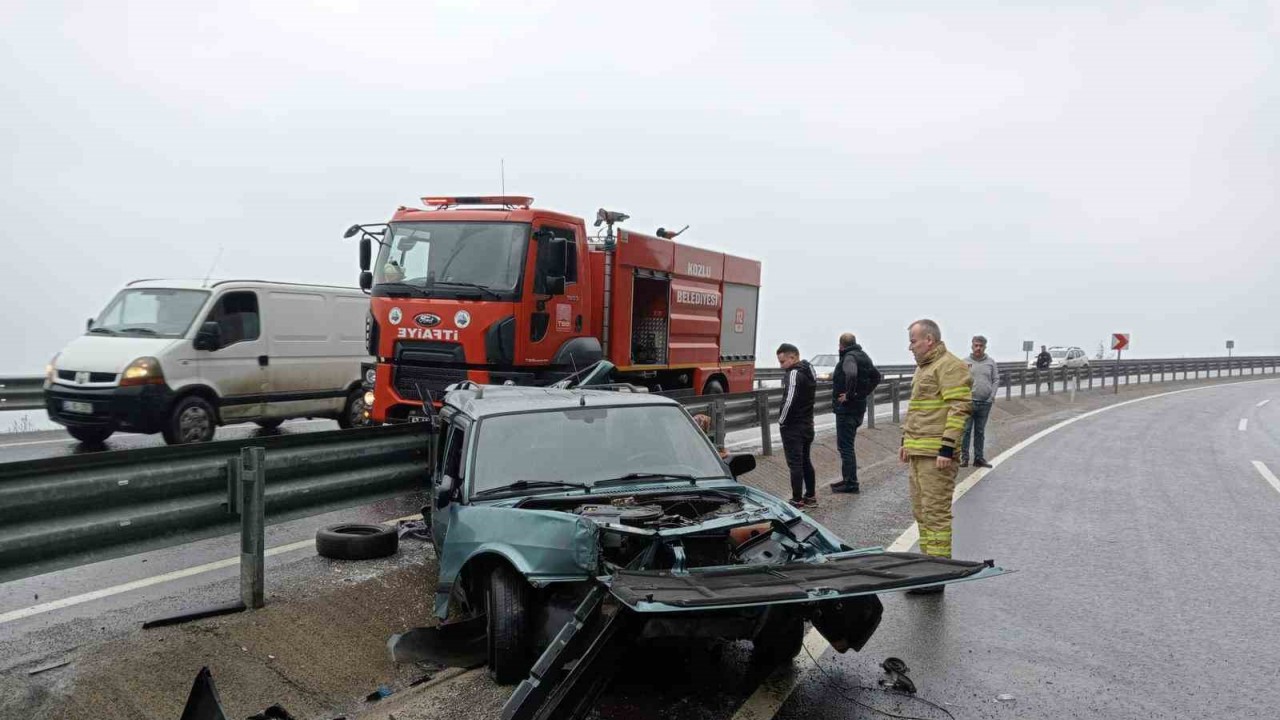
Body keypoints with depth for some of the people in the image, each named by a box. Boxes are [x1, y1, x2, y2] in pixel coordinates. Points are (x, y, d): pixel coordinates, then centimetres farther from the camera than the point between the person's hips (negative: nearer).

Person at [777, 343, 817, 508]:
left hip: (793, 427, -9)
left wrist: (781, 420, -14)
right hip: (808, 425, 9)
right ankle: (811, 496, 24)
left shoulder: (793, 374, -19)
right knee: (805, 460, 17)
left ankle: (797, 501, 1)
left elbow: (789, 400, -26)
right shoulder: (809, 372, 11)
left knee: (795, 464, -3)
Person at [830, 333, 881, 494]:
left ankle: (851, 483, -1)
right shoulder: (863, 356, 13)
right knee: (847, 445, 18)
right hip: (859, 407, 10)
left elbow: (851, 374, -37)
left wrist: (849, 395, -25)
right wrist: (864, 392, 16)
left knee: (845, 446, -4)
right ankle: (848, 480, 25)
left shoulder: (849, 357, -16)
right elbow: (876, 376, 23)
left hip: (846, 408, -10)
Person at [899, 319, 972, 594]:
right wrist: (906, 441, 23)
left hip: (937, 455, -10)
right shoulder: (923, 367, 20)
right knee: (921, 511, 14)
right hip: (918, 453, 10)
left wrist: (947, 448, -22)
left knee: (936, 513, -7)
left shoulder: (950, 366, -11)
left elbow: (959, 409, -18)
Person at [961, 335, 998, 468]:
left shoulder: (991, 362, 7)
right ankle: (964, 457, 3)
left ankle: (979, 458, 18)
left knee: (980, 432, 11)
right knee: (966, 430, -3)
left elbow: (996, 380, 8)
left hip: (985, 403, 3)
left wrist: (992, 396, -3)